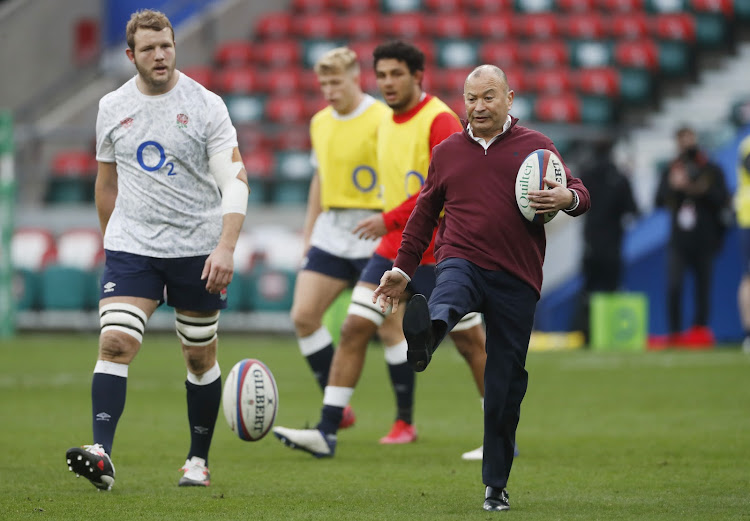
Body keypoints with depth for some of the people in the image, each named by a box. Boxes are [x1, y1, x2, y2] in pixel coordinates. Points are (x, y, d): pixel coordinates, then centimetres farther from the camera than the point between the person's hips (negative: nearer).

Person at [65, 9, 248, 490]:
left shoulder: (206, 105, -6)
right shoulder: (113, 108, 5)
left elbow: (235, 180, -10)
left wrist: (225, 247, -22)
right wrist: (110, 239, 22)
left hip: (196, 248, -1)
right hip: (131, 246, 2)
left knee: (200, 357, 8)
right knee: (115, 342, -16)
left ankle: (199, 461, 21)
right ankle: (102, 455, -25)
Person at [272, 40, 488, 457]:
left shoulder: (440, 121, -14)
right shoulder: (387, 124, 12)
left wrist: (391, 220, -24)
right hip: (393, 250, 8)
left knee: (471, 342, 1)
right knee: (354, 329, -4)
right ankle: (327, 432, -5)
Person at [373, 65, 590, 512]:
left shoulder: (535, 146, 10)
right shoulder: (447, 152, 16)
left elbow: (579, 192, 8)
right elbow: (425, 214, 26)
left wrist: (568, 198, -16)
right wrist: (403, 268, 23)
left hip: (516, 281, 0)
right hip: (463, 262, 0)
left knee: (505, 387, 2)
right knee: (447, 299, -39)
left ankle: (497, 484, 13)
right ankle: (424, 338, -75)